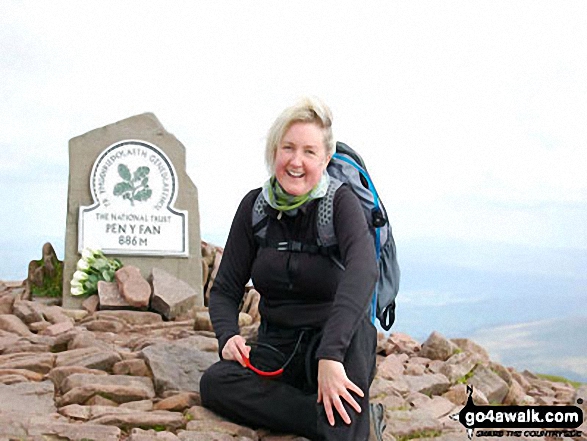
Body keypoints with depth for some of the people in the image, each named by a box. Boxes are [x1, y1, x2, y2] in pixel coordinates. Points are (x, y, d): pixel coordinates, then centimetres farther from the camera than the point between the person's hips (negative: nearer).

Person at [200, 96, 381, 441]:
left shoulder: (341, 202, -12)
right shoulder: (255, 206, 1)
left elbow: (364, 270, -33)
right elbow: (225, 290, 4)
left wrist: (330, 354, -45)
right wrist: (228, 335, -19)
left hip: (339, 348, -4)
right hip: (278, 350, 4)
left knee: (353, 322, -37)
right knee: (214, 384, -26)